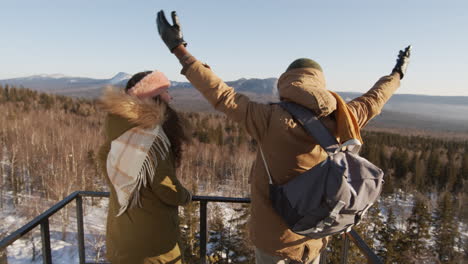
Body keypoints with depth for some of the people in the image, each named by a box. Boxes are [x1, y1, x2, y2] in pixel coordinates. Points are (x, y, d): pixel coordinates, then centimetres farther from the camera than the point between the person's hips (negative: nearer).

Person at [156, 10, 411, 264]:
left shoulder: (272, 119, -22)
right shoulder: (340, 120, -7)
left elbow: (223, 96, -20)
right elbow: (372, 101, 10)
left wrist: (179, 49, -13)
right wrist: (397, 73, 31)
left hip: (275, 239, -4)